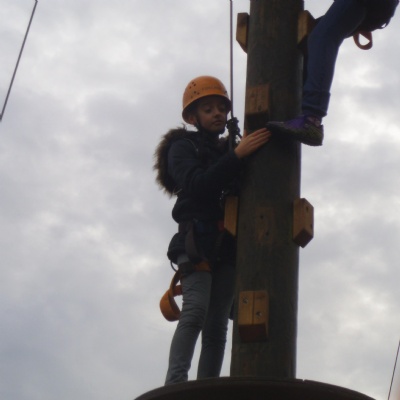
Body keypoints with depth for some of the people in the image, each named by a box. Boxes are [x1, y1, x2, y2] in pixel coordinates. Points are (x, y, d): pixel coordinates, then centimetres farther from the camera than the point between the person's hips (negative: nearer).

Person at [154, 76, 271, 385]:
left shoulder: (230, 150, 23)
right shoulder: (183, 147, 7)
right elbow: (197, 186, -14)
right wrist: (236, 156, -22)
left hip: (229, 246, 5)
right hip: (199, 240, -5)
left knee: (217, 324, -2)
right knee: (196, 310, -23)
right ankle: (175, 385, -31)